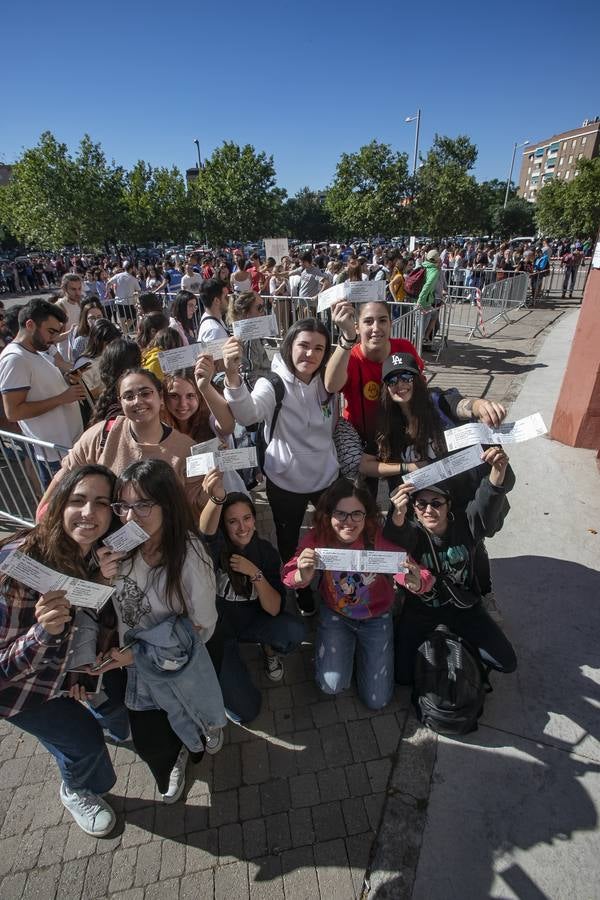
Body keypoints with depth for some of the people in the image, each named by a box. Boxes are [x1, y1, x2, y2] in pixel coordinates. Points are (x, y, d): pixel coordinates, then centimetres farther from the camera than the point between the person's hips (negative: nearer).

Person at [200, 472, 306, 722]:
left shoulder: (266, 552, -10)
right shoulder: (216, 548, -19)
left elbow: (274, 610, -14)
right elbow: (206, 531, -47)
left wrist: (255, 573, -29)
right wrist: (217, 498, -68)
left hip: (251, 622, 3)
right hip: (216, 630, -2)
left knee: (295, 632, -27)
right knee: (246, 710, -14)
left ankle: (269, 650, 8)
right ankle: (223, 676, 17)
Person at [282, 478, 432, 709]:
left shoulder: (380, 539, -30)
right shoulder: (318, 538, -24)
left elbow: (424, 579, -30)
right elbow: (288, 575, -24)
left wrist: (415, 582, -54)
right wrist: (302, 576, -48)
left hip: (376, 618, 0)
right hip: (334, 614, 1)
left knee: (376, 700, 6)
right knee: (332, 685, -13)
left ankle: (360, 647, 33)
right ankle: (348, 647, 19)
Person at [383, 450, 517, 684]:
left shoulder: (465, 524, -18)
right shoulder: (411, 533, -20)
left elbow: (487, 504, -38)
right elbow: (397, 539, -45)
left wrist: (498, 471, -60)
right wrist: (397, 516, -69)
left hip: (464, 606, 2)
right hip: (420, 610, -1)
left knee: (507, 663, 2)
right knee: (402, 675, -6)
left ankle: (459, 641, 26)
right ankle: (431, 643, 23)